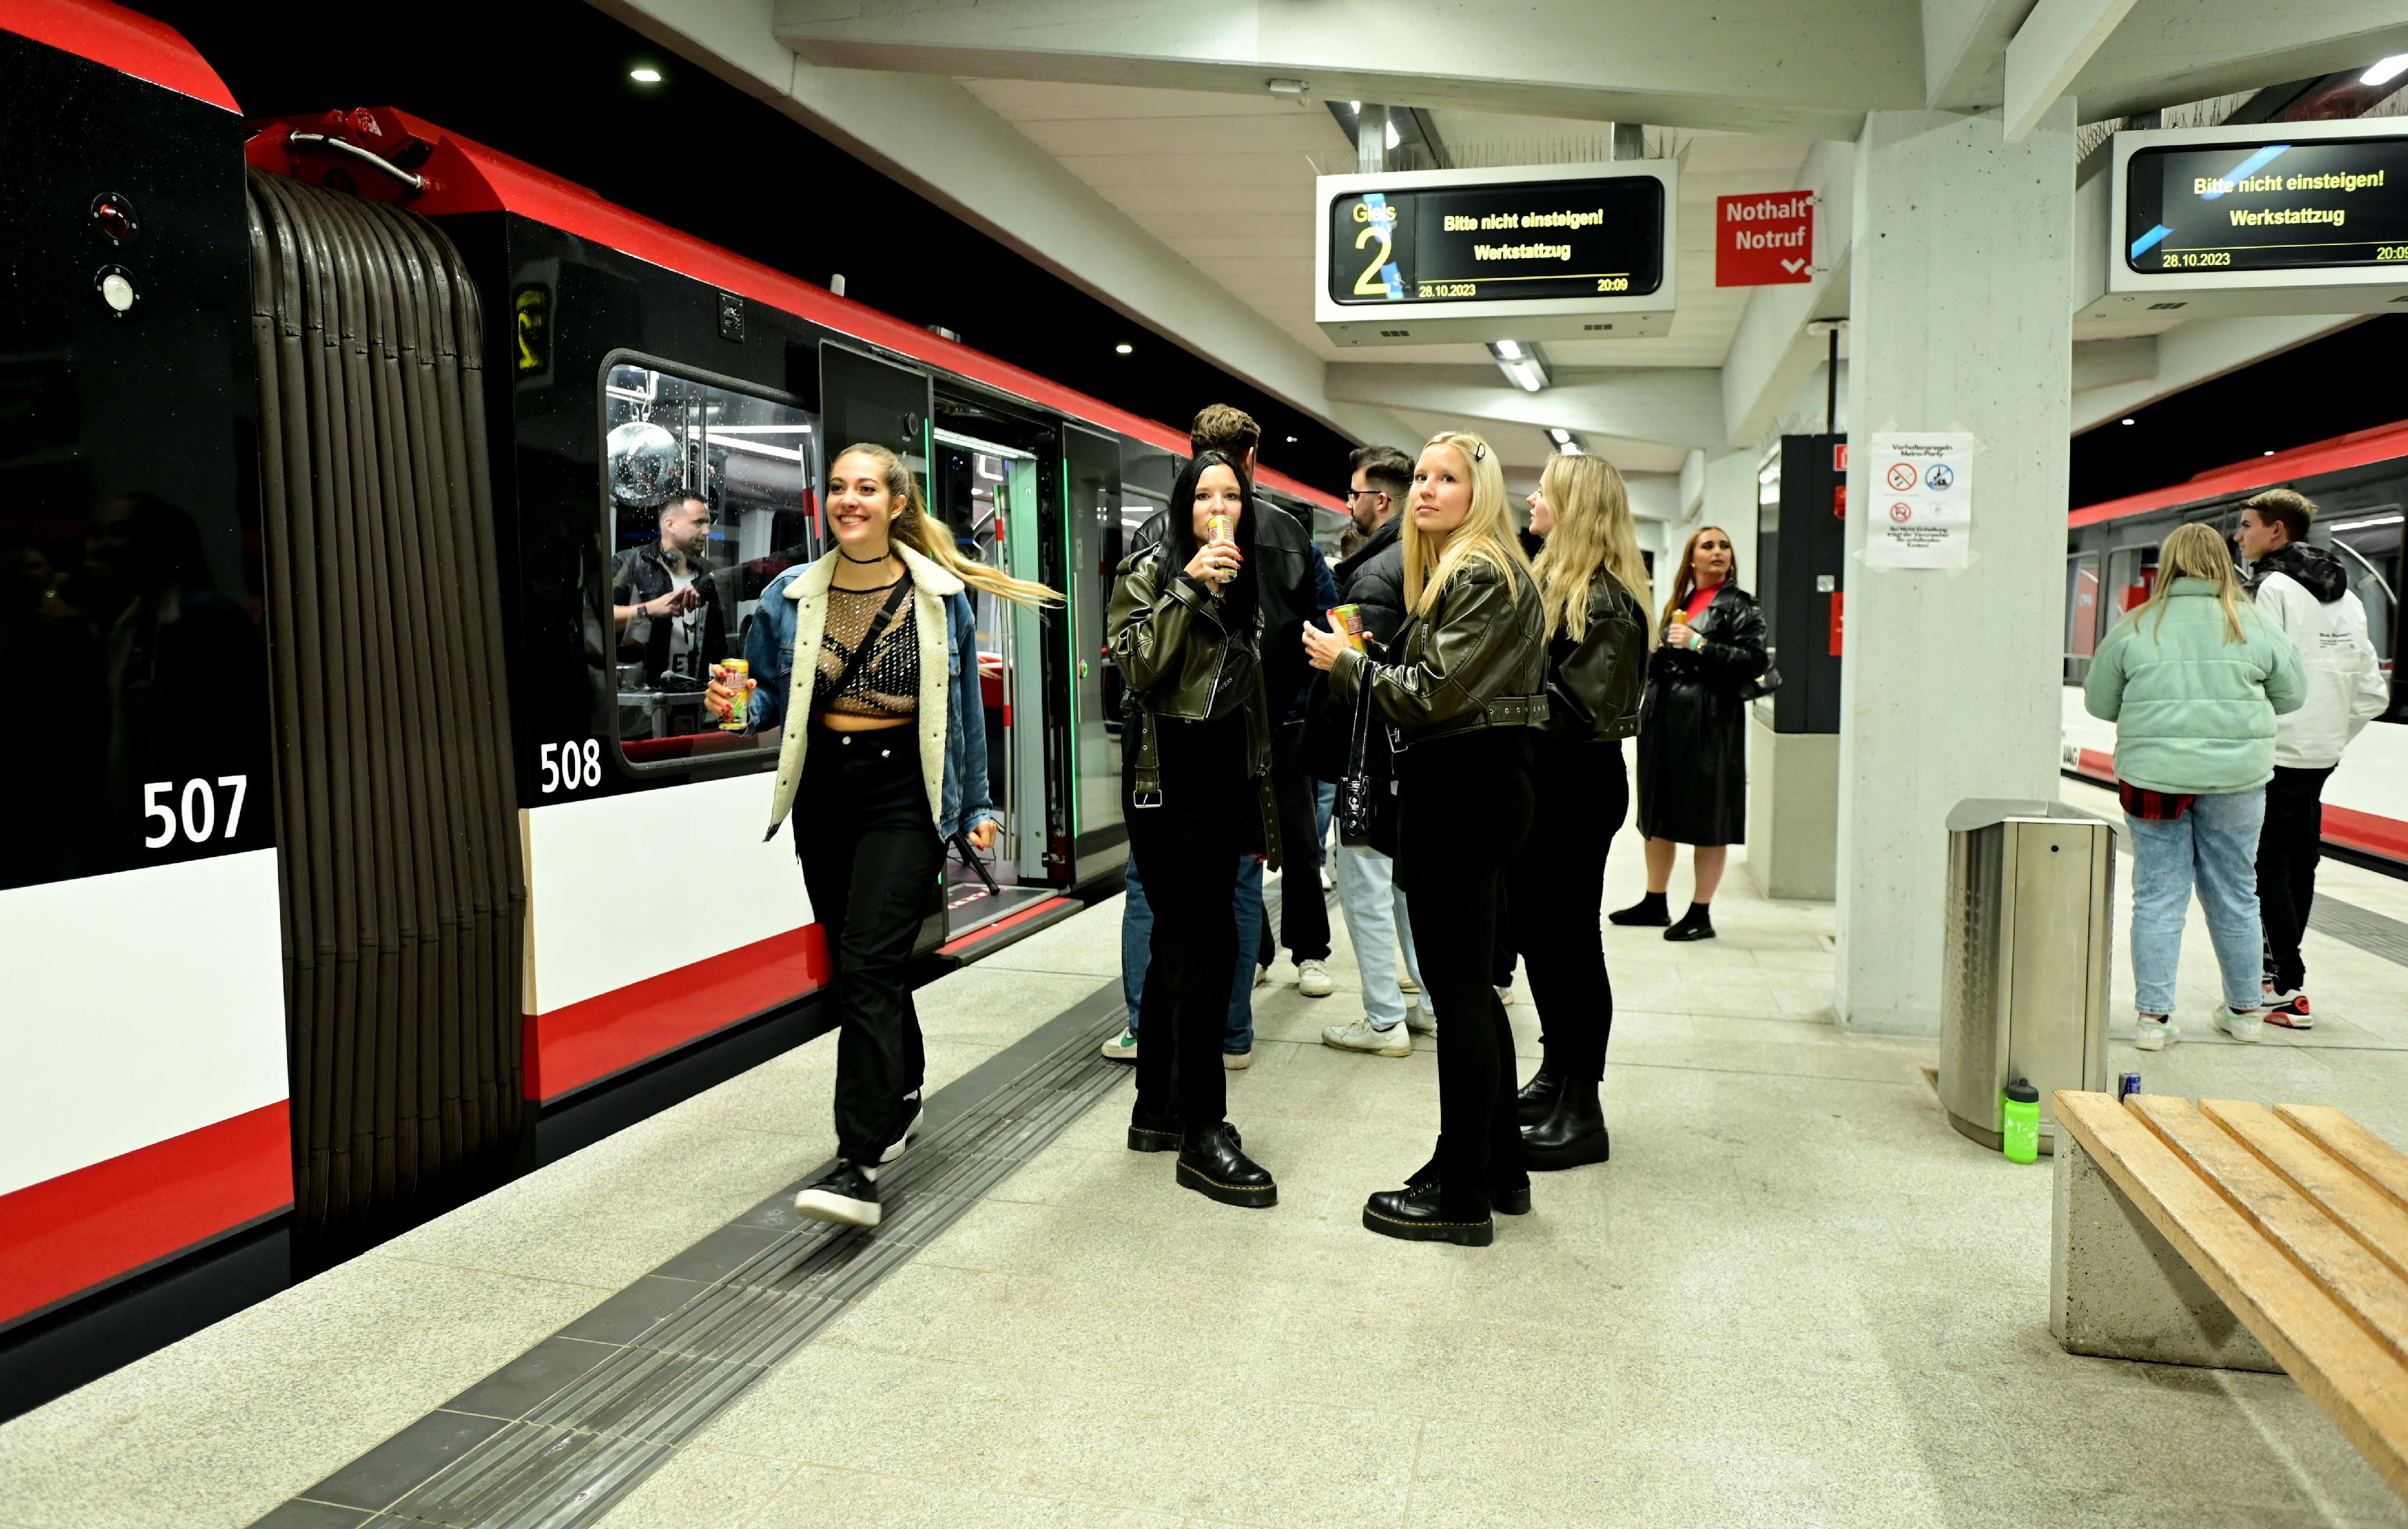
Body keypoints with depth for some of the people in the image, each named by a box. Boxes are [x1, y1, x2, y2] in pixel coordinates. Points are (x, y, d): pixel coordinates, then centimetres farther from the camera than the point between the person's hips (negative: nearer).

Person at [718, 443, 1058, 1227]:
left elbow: (966, 708, 7)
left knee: (867, 966, -14)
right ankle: (901, 1099, 38)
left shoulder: (942, 595, 0)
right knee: (853, 966, 14)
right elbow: (771, 698, 13)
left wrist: (977, 807, 9)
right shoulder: (790, 595, 5)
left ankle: (859, 1165, -14)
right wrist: (736, 705, -10)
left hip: (904, 792, -4)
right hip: (824, 789, 4)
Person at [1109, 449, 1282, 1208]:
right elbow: (1139, 667, -17)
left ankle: (1156, 1111, 21)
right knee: (1208, 941, -12)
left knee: (1179, 940, 11)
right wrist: (1188, 587, -21)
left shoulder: (1245, 581, 17)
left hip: (1225, 774, 7)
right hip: (1168, 775, -7)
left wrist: (1261, 797, 19)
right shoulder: (1150, 570, -3)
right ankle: (1202, 1135, -7)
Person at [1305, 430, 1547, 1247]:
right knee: (1470, 986, 16)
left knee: (1457, 989, -4)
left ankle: (1460, 1195, 6)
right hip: (1470, 788, 11)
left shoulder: (1479, 576, -13)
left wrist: (1348, 663, -7)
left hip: (1462, 796, -11)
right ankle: (1500, 1169, 28)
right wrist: (1366, 662, 7)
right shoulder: (1456, 572, 18)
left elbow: (1435, 692, -19)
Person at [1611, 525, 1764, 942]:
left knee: (1707, 818, -2)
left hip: (1709, 721, -7)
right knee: (1659, 814, 12)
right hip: (1665, 716, 7)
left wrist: (1700, 645, -19)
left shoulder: (1738, 605, -3)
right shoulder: (1679, 603, 17)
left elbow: (1755, 661, -15)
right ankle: (1655, 904, 23)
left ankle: (1701, 914, 6)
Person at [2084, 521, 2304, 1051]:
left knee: (2158, 896, 5)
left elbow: (2099, 702, 4)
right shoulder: (2256, 625, 1)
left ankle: (2153, 1015, 5)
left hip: (2152, 774, -1)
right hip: (2237, 775, 1)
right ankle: (2246, 1011, 29)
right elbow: (2292, 694, 12)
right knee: (2234, 895, 15)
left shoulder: (2135, 627, -3)